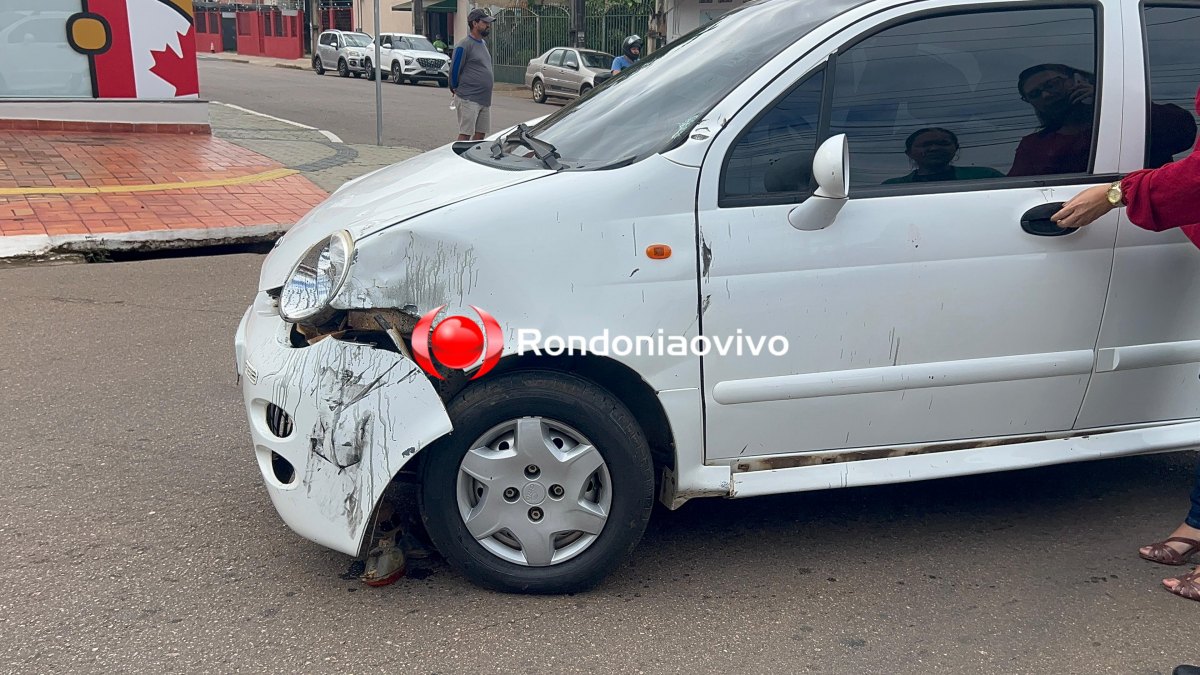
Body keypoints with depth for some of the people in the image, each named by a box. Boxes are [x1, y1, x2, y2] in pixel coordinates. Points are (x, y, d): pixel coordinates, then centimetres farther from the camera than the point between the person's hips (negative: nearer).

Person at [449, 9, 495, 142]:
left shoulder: (483, 44, 14)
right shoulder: (464, 45, -13)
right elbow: (454, 70, -10)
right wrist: (455, 89, 2)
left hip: (485, 99, 8)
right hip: (468, 99, -8)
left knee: (480, 135, 10)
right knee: (465, 135, -7)